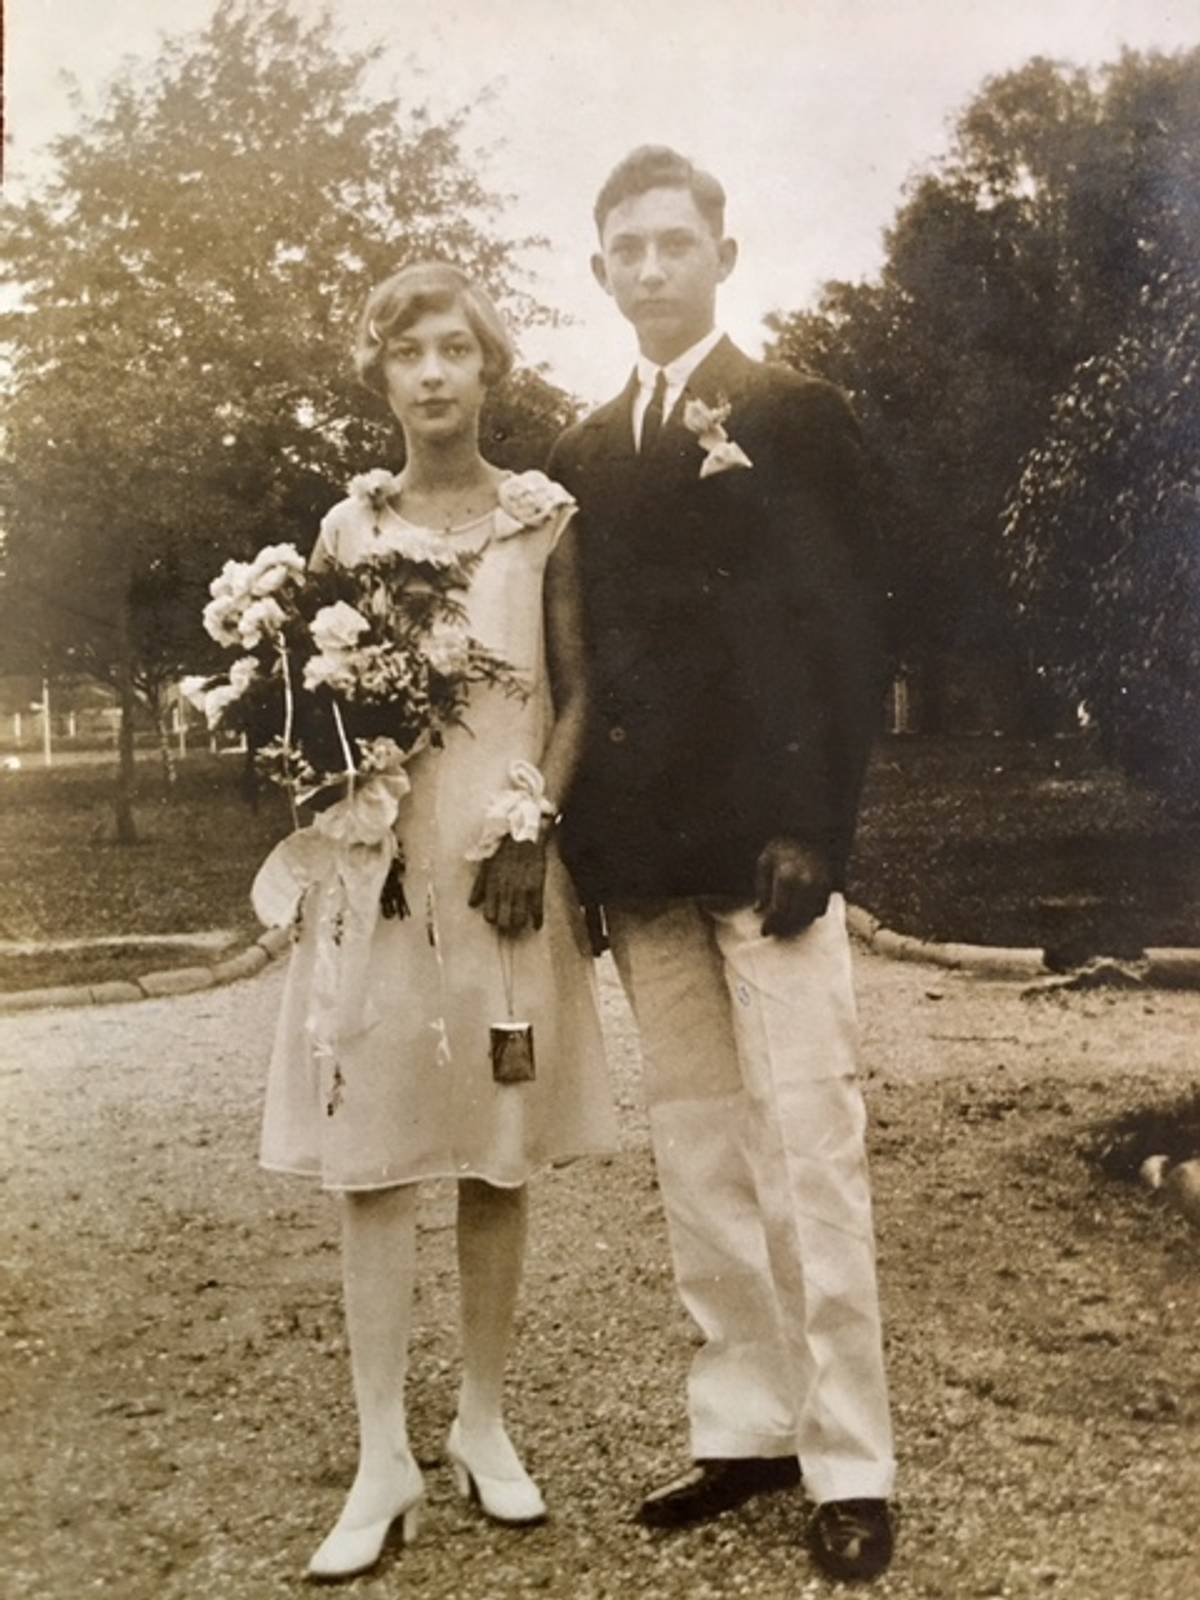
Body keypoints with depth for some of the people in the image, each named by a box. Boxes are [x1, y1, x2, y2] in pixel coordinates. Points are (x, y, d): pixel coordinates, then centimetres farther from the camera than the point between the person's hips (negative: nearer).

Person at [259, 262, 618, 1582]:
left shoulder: (544, 519, 5)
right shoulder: (348, 528, 9)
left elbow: (577, 693, 2)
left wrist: (535, 829, -11)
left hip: (505, 861, -1)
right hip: (379, 863, 1)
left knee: (498, 1152, 5)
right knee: (370, 1155, -1)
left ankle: (484, 1423, 21)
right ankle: (383, 1460, 8)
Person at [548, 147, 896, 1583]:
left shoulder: (795, 416, 2)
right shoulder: (584, 452, 16)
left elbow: (845, 630, -5)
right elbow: (583, 650, 14)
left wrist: (813, 826, -14)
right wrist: (584, 843, 6)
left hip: (765, 840, -5)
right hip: (640, 856, 5)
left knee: (808, 1152, -2)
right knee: (694, 1154, 9)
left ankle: (849, 1463, 9)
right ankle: (744, 1425, 21)